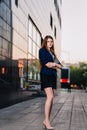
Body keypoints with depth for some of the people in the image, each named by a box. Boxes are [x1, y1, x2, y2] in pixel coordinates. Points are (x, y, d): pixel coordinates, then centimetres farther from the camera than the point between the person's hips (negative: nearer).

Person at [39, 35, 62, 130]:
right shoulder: (42, 50, 4)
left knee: (50, 98, 2)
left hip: (53, 76, 7)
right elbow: (45, 63, -10)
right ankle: (47, 121, -20)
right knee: (50, 97, -20)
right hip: (46, 75, -7)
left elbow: (60, 65, 12)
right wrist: (55, 64, -4)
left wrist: (53, 64, -6)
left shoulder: (52, 53, 22)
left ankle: (46, 120, 7)